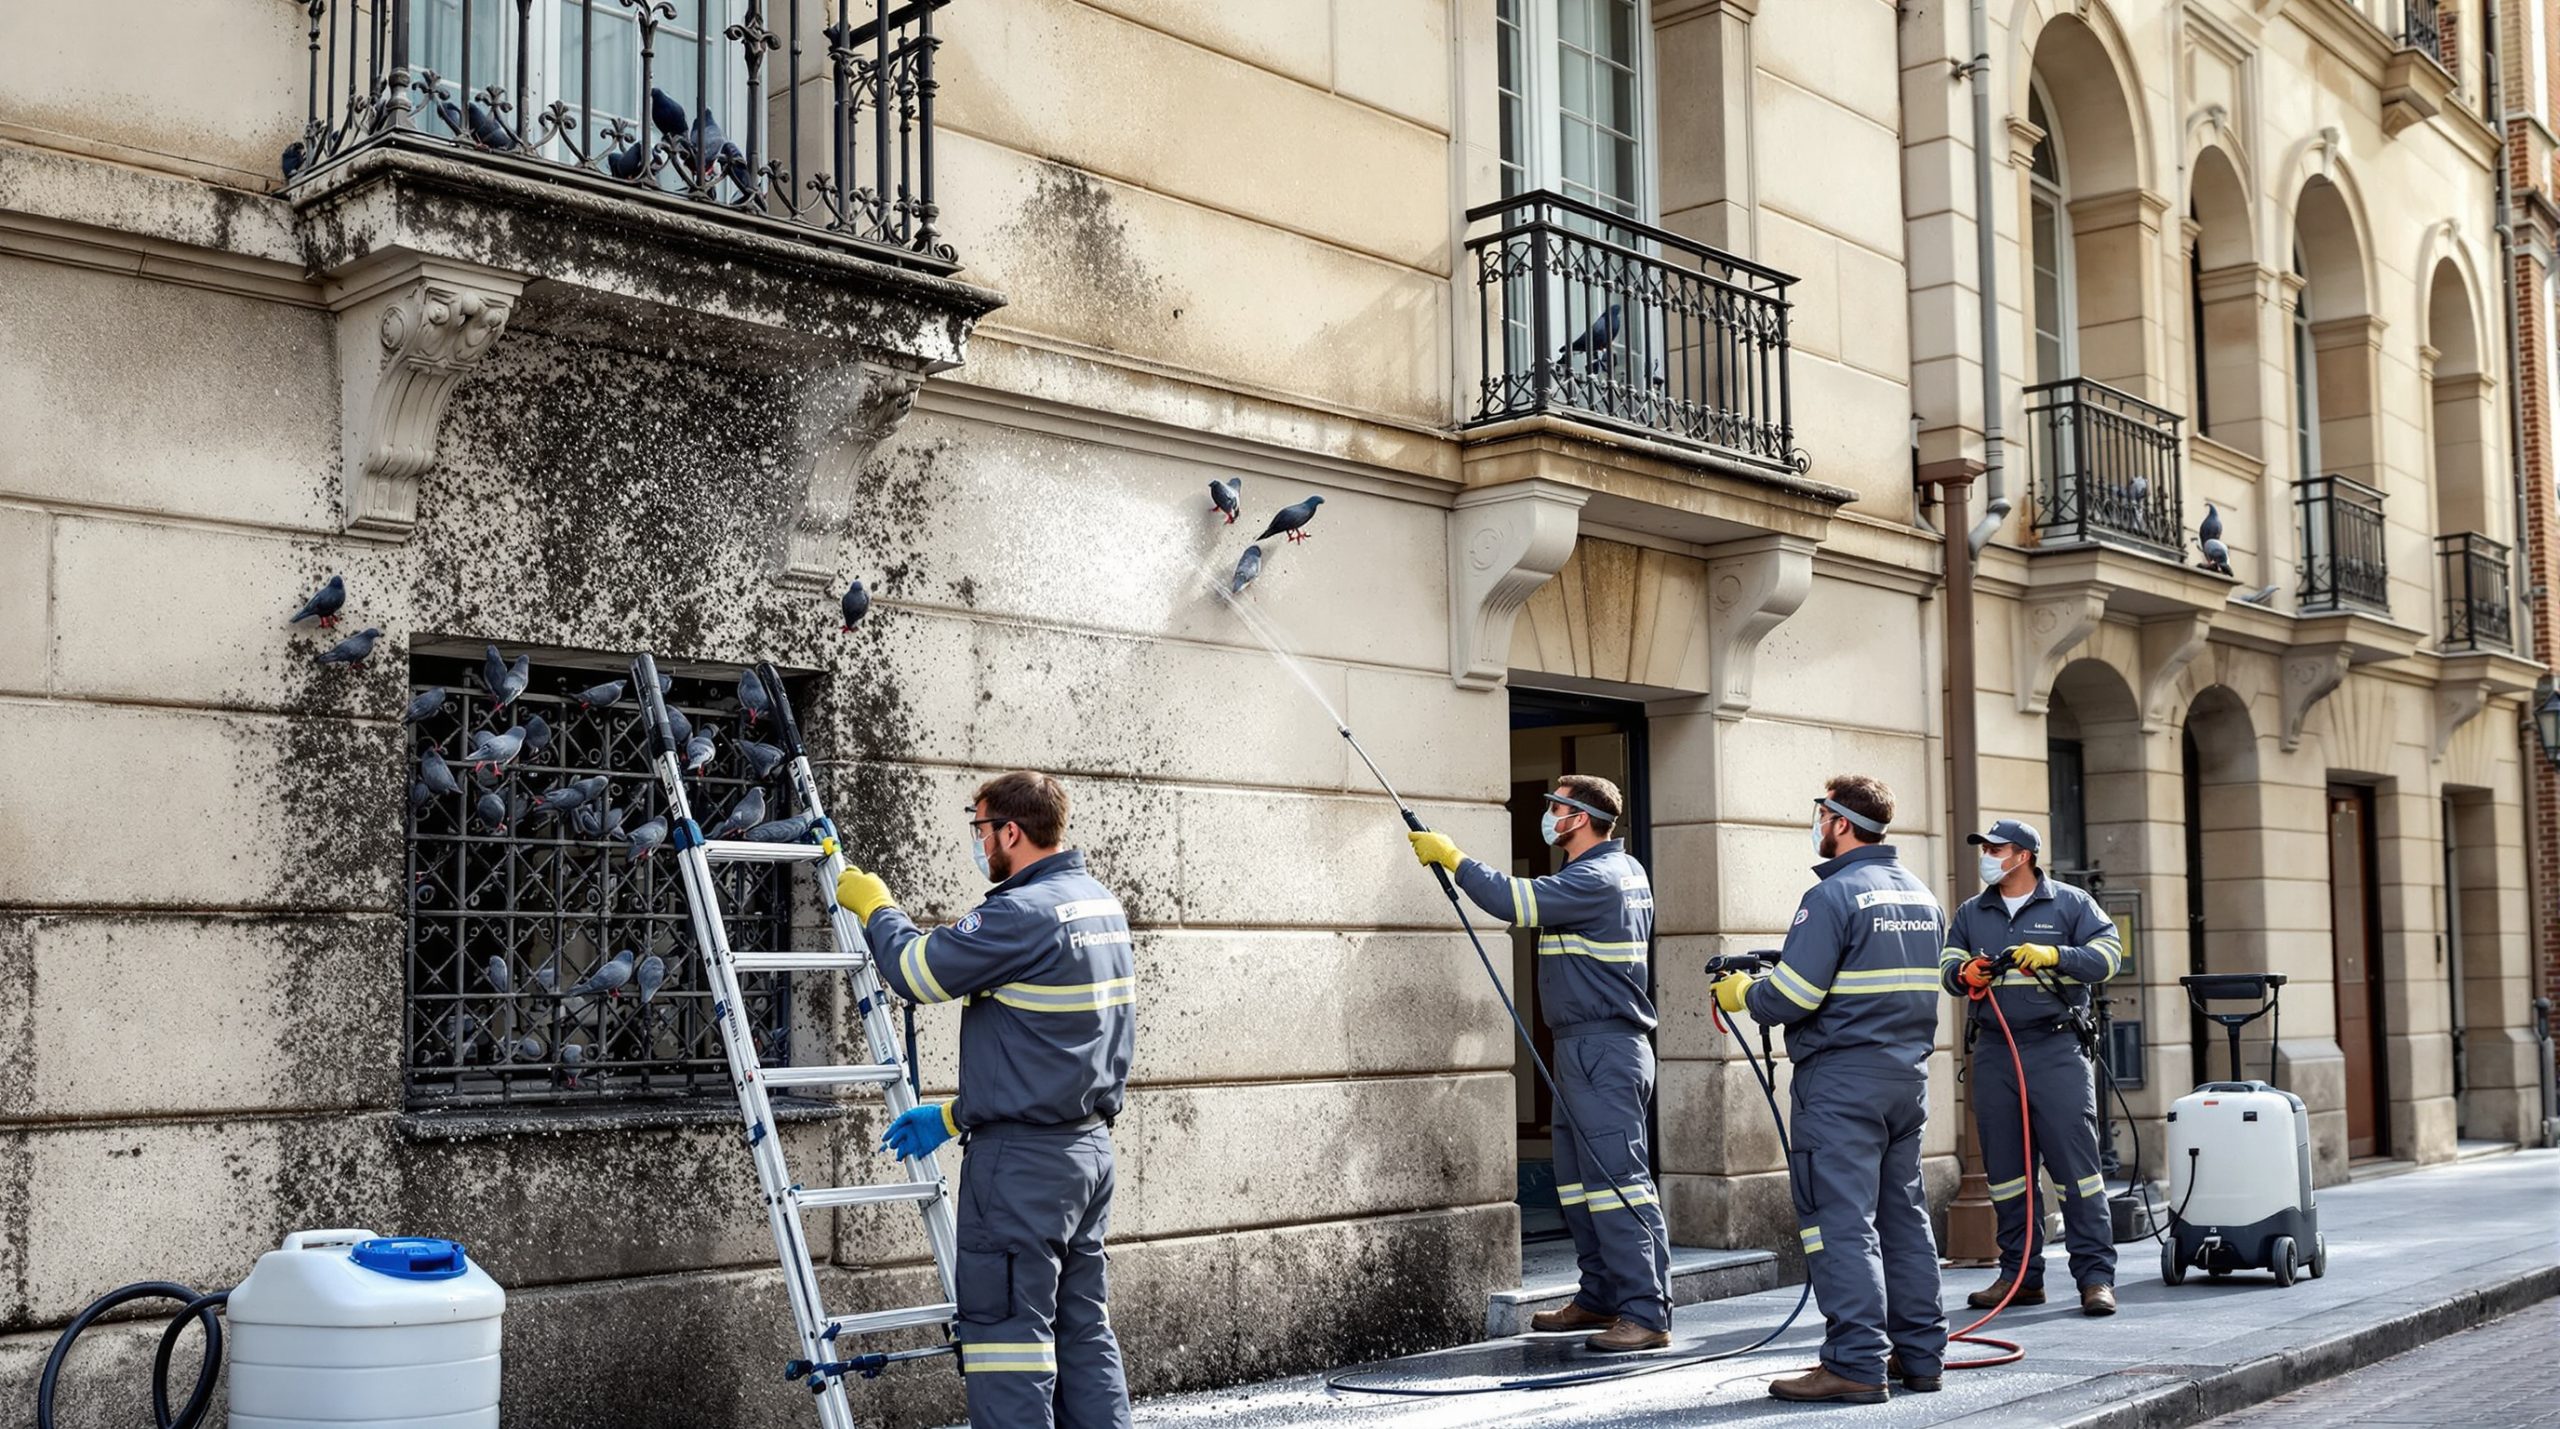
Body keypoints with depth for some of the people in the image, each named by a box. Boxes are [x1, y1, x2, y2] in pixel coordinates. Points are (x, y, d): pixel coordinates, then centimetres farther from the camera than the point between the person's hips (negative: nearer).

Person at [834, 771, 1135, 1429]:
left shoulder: (1022, 913, -18)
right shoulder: (1103, 907, 12)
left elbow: (915, 970, -13)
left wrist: (875, 906, 7)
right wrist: (956, 1115, 20)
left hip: (1022, 1160, -9)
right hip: (1090, 1144, 9)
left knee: (1008, 1326, -2)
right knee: (1083, 1328, 13)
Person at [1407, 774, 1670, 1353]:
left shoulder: (1596, 880, -17)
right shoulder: (1623, 870, 16)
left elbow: (1513, 900, -23)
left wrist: (1450, 856, -13)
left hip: (1603, 1049, -11)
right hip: (1586, 1049, 11)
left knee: (1618, 1180, -11)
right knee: (1580, 1180, 15)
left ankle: (1648, 1314, -11)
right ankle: (1600, 1297, 22)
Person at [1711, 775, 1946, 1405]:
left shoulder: (1833, 895, -14)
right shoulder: (1921, 895, 13)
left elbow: (1790, 997, -18)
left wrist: (1741, 993, 2)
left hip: (1842, 1079, -8)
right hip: (1909, 1073, 9)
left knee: (1841, 1220, -6)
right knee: (1904, 1216, 14)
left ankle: (1857, 1363, -7)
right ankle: (1920, 1353, 19)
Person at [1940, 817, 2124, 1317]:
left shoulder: (2071, 904, 4)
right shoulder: (1971, 913, 16)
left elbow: (2107, 954, -3)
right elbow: (1947, 964, 11)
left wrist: (2054, 955, -17)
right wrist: (1963, 973, -11)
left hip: (2057, 1050, -5)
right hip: (1994, 1052, 5)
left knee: (2075, 1161, -8)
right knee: (2004, 1168, 6)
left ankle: (2096, 1276, -4)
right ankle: (2021, 1275, 15)